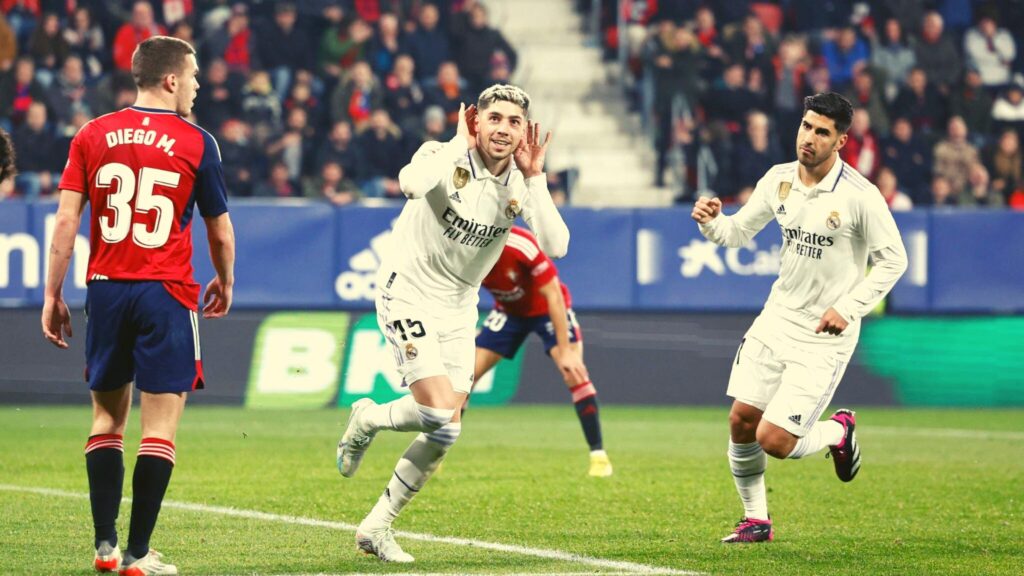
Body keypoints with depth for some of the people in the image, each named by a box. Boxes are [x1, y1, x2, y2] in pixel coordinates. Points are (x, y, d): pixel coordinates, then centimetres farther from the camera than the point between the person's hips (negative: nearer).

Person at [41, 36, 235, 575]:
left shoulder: (92, 136, 4)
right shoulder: (196, 142, -2)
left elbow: (66, 219, -1)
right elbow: (220, 230, 7)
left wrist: (52, 295, 5)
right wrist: (225, 282, 25)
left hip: (106, 288, 4)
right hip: (166, 291, -3)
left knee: (107, 415, 14)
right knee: (160, 425, 0)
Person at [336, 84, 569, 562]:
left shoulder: (521, 181, -4)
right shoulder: (448, 159, -18)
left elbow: (556, 245, -19)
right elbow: (411, 183, -44)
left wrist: (535, 178, -23)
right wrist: (459, 144, -31)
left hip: (458, 307, 6)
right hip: (408, 294, -6)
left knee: (443, 434, 4)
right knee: (442, 417, -21)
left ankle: (376, 527, 19)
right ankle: (367, 419, 11)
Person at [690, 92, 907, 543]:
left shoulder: (860, 196, -16)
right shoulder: (779, 179, 1)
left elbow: (893, 260, -9)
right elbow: (739, 231, 12)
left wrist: (848, 308, -15)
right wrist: (711, 222, -10)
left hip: (825, 335, -6)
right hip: (778, 317, 6)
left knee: (774, 441, -11)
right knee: (741, 420, 0)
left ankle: (838, 432, 21)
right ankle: (756, 519, 19)